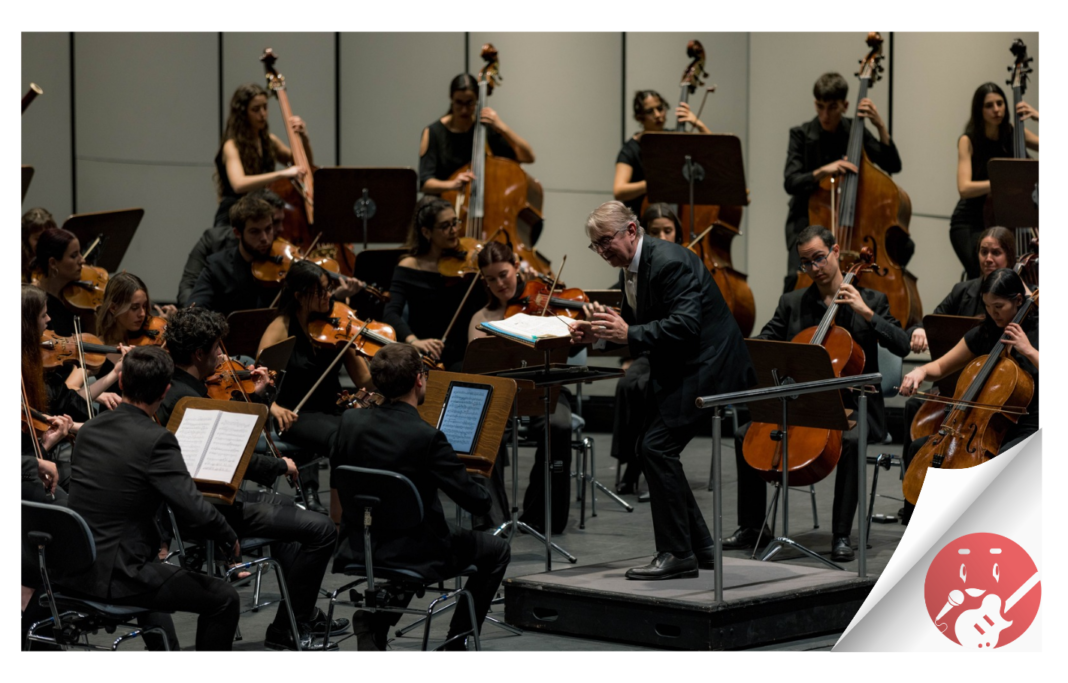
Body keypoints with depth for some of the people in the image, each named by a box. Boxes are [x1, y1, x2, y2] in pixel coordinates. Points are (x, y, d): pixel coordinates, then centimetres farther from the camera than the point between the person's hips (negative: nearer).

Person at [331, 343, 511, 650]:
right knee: (496, 551, 17)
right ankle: (456, 646, 20)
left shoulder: (350, 422, -8)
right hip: (418, 554, -6)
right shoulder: (428, 437, -24)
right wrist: (483, 494, 4)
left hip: (362, 545, 6)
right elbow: (477, 503, -19)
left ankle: (373, 620, 22)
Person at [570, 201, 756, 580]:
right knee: (654, 449, 9)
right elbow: (633, 327, 17)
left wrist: (629, 334, -31)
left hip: (707, 365, -11)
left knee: (657, 446, -17)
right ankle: (699, 547, 18)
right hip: (679, 371, 11)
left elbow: (685, 326, -29)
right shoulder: (629, 270, 10)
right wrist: (598, 333, -1)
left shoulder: (669, 262, -21)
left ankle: (677, 553, -11)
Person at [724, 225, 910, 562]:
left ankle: (842, 535, -28)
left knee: (851, 441, -37)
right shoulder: (792, 303, 12)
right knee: (745, 435, -15)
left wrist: (866, 313, -17)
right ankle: (752, 527, -2)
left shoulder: (871, 300, 4)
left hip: (851, 407, -4)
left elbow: (902, 346, -8)